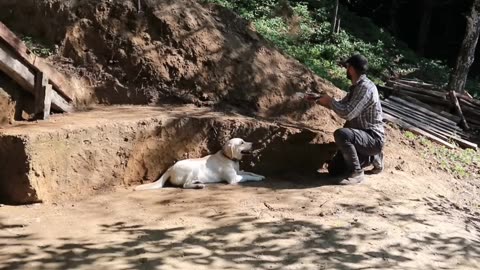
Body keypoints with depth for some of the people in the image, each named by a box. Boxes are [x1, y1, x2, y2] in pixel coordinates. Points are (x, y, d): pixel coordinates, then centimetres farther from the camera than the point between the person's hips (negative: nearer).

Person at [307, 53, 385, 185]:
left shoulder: (366, 88, -22)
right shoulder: (356, 87, 9)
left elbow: (347, 113, -30)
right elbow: (341, 105, 24)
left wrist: (330, 100, -14)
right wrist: (319, 100, 15)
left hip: (373, 138, -10)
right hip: (361, 136, 10)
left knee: (340, 134, -35)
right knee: (334, 169, 8)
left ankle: (356, 172, -20)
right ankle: (372, 158, 21)